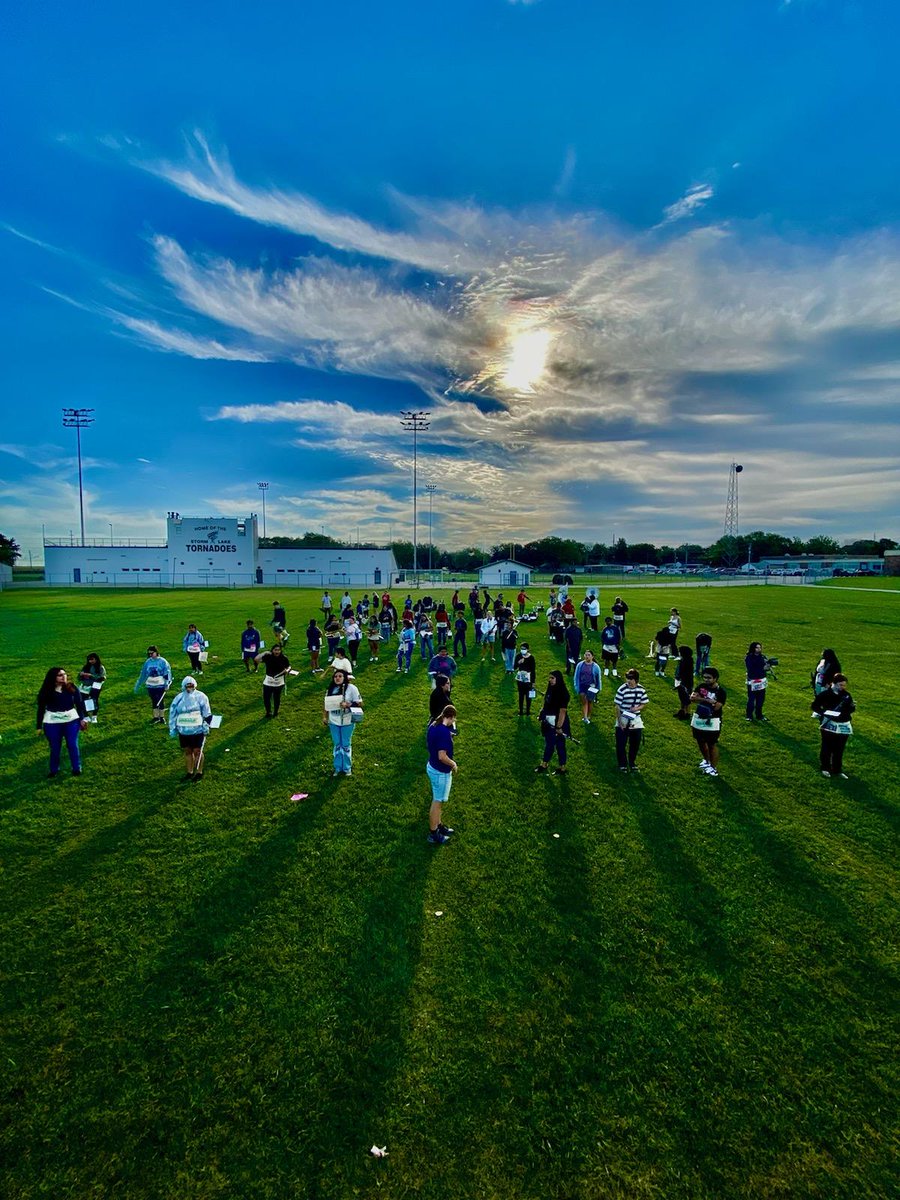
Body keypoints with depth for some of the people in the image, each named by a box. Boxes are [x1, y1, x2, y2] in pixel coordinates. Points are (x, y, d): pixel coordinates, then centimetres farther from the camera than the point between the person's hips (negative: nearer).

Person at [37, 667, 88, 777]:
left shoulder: (72, 688, -2)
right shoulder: (46, 691, -5)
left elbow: (79, 703, 3)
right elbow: (41, 708, 1)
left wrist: (83, 718, -1)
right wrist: (39, 726, 2)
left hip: (71, 721, 1)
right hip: (52, 723, 0)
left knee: (73, 745, 5)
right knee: (55, 748, 8)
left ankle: (77, 768, 18)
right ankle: (53, 770, 24)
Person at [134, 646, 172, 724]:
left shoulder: (162, 661, -7)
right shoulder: (148, 662, 5)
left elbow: (167, 673, -7)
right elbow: (143, 674, 14)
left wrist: (167, 684, -13)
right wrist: (138, 685, 17)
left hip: (160, 685, -4)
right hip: (151, 686, 4)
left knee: (160, 701, 2)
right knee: (154, 701, 9)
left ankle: (161, 717, 15)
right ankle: (156, 717, 18)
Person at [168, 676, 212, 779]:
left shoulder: (200, 697, -6)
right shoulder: (179, 698, 3)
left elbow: (207, 714, -2)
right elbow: (172, 713, 10)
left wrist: (206, 725, -4)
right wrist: (172, 728, 9)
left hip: (197, 730, -3)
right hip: (183, 731, 4)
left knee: (197, 751, 2)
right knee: (187, 751, 12)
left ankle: (199, 772, 16)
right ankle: (189, 772, 26)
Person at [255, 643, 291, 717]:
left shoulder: (284, 658, -8)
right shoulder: (268, 656, -9)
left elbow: (289, 666, 5)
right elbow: (256, 659, -17)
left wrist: (287, 670, -17)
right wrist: (264, 653, -21)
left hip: (279, 682, 0)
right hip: (268, 681, 1)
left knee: (277, 698, 9)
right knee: (266, 698, 3)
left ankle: (275, 713, 31)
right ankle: (268, 712, 27)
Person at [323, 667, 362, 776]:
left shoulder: (351, 688, -13)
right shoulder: (331, 689, 3)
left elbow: (359, 703, -13)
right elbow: (327, 704, 11)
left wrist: (347, 705, -26)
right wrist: (324, 716, 5)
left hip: (347, 722, -4)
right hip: (333, 722, 4)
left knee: (346, 745, 8)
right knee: (337, 745, 15)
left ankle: (347, 768, 25)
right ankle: (338, 767, 29)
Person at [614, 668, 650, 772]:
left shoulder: (641, 689, -5)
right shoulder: (622, 689, -18)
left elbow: (645, 703, 6)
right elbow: (617, 707, -14)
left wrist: (638, 708, -16)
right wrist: (619, 722, -16)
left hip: (636, 721, 4)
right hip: (623, 721, -4)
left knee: (635, 744, 14)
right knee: (621, 744, 2)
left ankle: (631, 763, 34)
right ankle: (622, 765, 22)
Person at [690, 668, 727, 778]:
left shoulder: (721, 691, -16)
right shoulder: (701, 686, -2)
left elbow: (716, 707, -25)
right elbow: (692, 698, -15)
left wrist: (701, 699, -19)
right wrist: (708, 700, -27)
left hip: (712, 722, -6)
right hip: (698, 719, 6)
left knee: (712, 745, 5)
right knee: (701, 742, 20)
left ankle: (713, 767, 19)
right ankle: (706, 760, 44)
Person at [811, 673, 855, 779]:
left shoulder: (846, 695, 4)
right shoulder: (825, 694, -8)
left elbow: (852, 709, 8)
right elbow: (815, 706, -5)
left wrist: (851, 707, -15)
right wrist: (824, 713, -19)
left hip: (843, 726, 4)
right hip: (829, 725, -4)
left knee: (839, 750, 8)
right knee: (827, 748, 4)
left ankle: (837, 771, 20)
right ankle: (825, 769, 19)